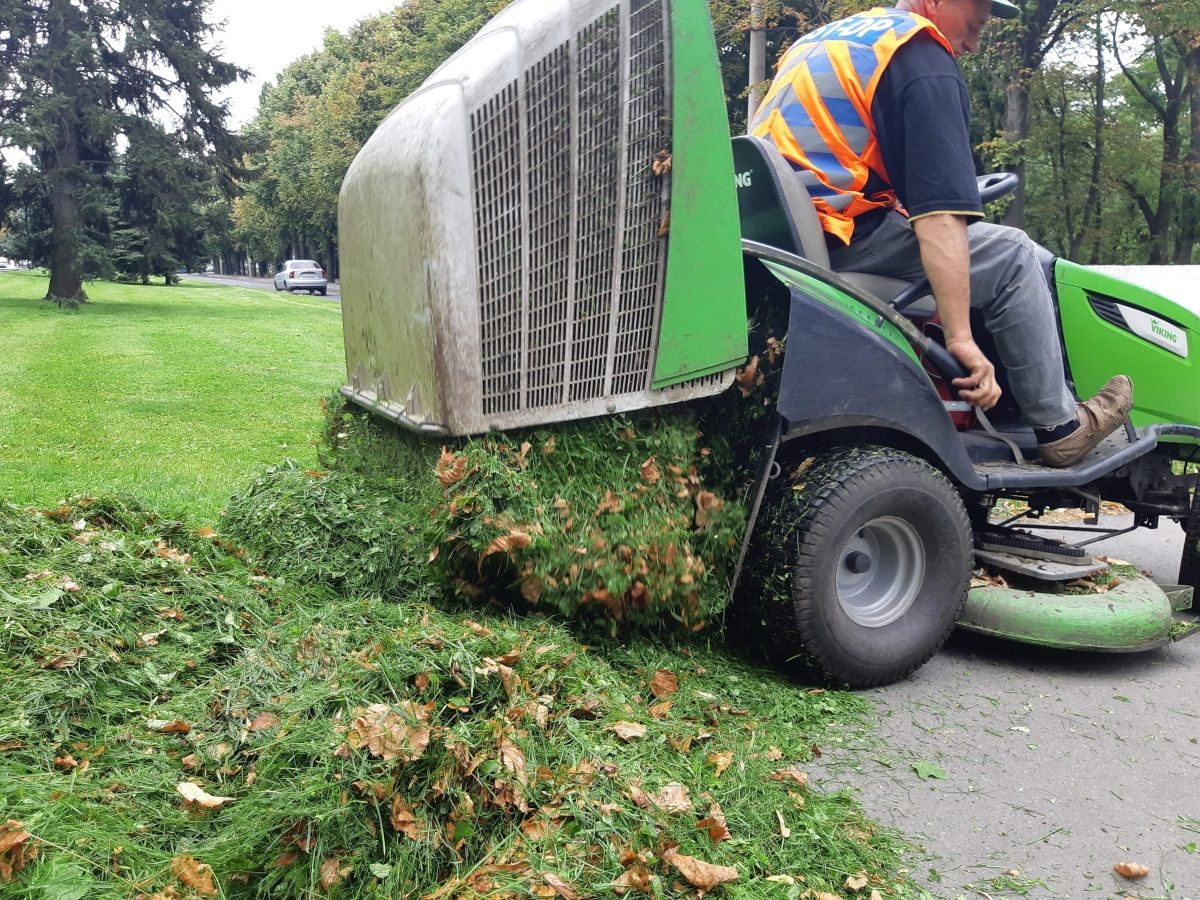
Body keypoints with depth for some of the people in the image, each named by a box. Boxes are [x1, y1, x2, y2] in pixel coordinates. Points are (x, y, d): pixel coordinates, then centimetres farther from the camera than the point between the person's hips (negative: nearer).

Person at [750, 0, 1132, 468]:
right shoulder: (924, 62, -7)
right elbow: (942, 215, -18)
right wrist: (961, 339, -21)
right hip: (836, 237, -9)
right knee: (1011, 254, 2)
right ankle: (1060, 428, 11)